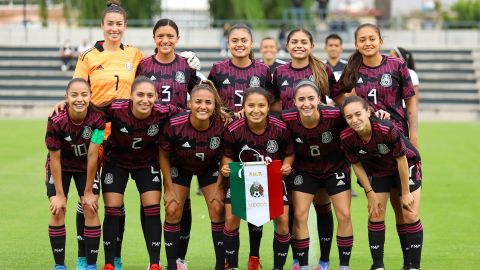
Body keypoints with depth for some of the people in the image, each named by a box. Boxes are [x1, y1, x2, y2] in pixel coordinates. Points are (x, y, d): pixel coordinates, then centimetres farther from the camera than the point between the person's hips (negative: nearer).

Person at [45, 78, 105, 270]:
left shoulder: (97, 119, -28)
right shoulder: (56, 121, -30)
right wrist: (59, 194, -15)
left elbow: (92, 156, -21)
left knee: (91, 210, -9)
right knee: (57, 211, -11)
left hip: (86, 166, 1)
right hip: (61, 166, -1)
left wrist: (88, 191, -15)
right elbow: (55, 158, -20)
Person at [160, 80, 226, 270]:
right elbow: (164, 155, -15)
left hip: (209, 169, 0)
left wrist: (219, 187, -12)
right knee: (173, 210, -9)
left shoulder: (222, 127, -30)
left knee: (218, 209, -9)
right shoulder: (174, 125, -33)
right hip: (180, 167, 0)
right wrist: (169, 189, -12)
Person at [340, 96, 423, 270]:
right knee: (375, 216, -1)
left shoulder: (388, 129, -37)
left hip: (406, 166, -3)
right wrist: (370, 193, -5)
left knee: (411, 216, -6)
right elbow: (356, 165, -7)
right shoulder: (346, 138, -25)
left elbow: (401, 160, -24)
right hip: (376, 170, 3)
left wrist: (405, 193, -16)